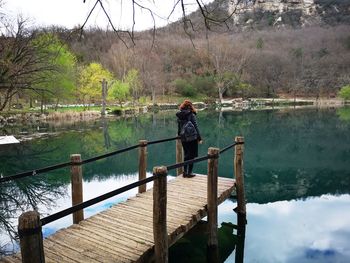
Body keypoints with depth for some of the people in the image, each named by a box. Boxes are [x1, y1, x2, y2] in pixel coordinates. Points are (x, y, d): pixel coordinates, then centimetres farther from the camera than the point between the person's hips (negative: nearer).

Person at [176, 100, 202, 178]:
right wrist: (199, 138, -4)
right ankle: (189, 172, 6)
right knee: (192, 155, 5)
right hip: (192, 138, -5)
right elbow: (196, 127, -8)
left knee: (186, 155, 15)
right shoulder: (191, 115, -8)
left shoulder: (179, 116, 5)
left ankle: (185, 172, 17)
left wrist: (179, 135, 30)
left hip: (183, 138, 5)